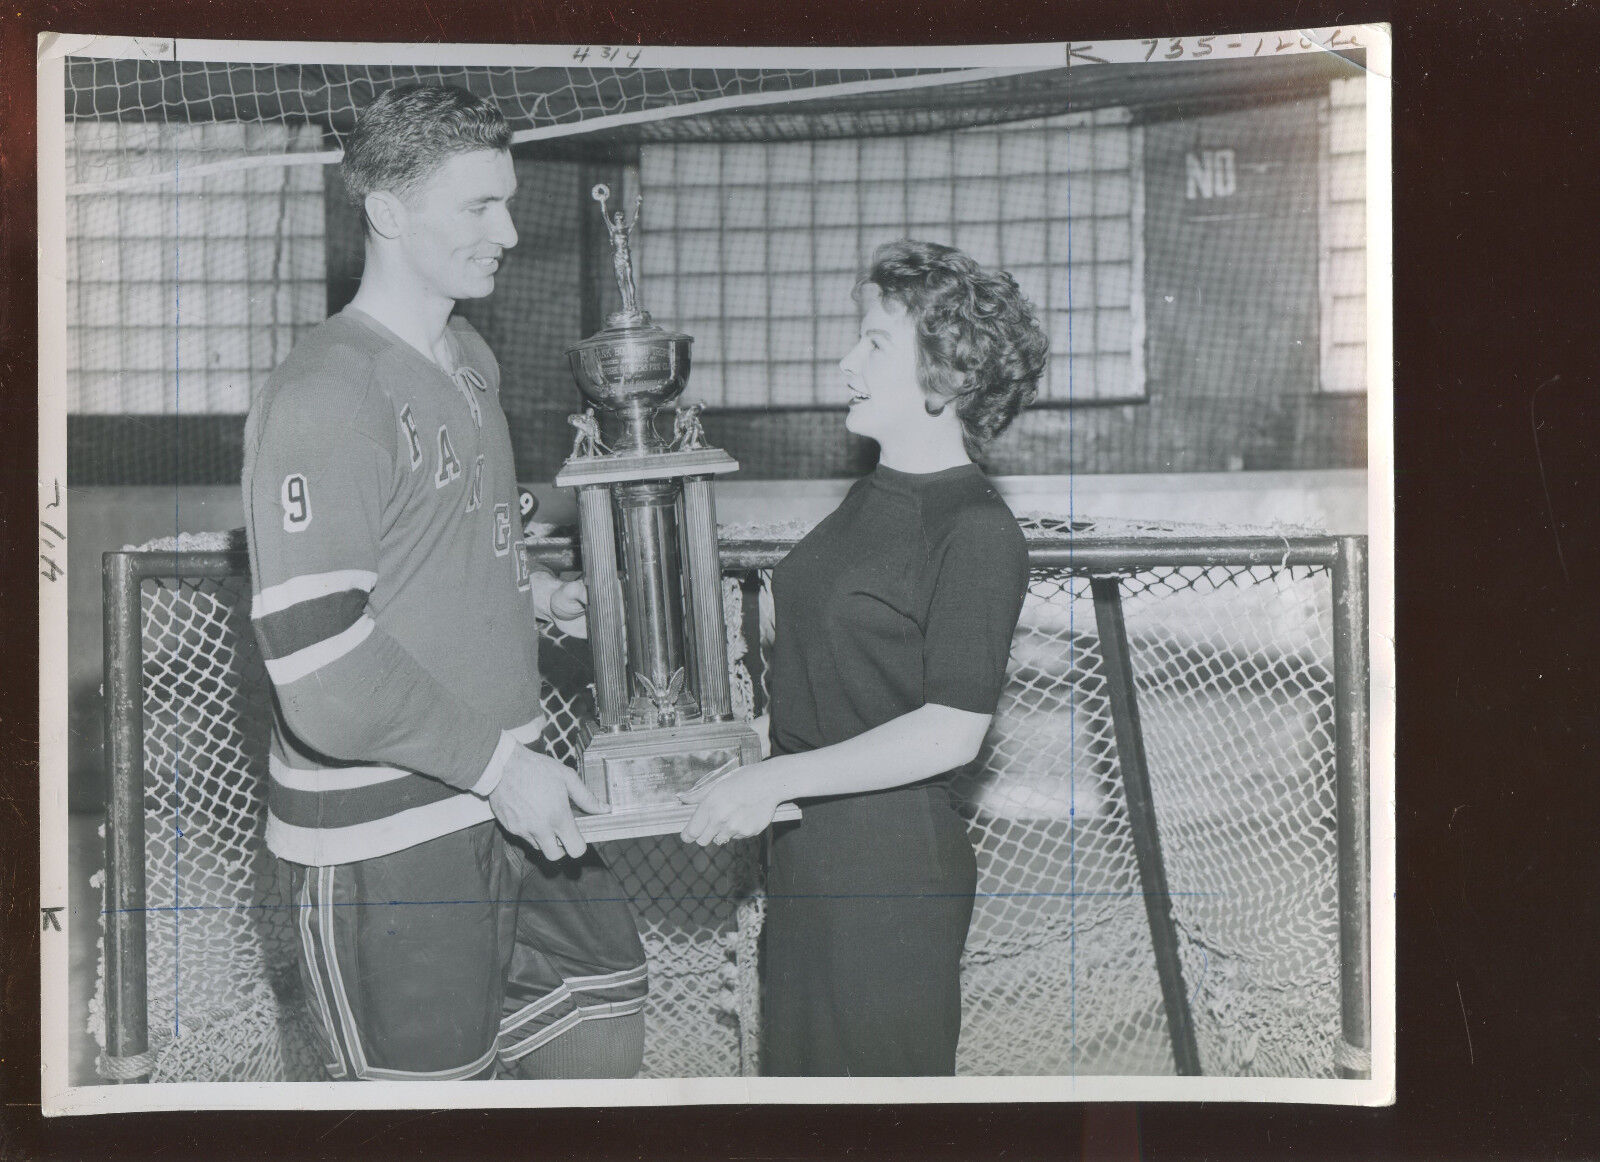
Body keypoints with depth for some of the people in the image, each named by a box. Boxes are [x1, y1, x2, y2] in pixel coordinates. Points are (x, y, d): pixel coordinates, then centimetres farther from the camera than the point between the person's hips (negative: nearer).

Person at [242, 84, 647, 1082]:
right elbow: (316, 656, -25)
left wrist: (528, 588, 8)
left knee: (606, 1019, 17)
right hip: (387, 839, -8)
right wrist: (497, 762, -21)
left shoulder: (471, 358, 11)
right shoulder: (325, 394, -20)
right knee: (432, 1081, 5)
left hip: (502, 798, 9)